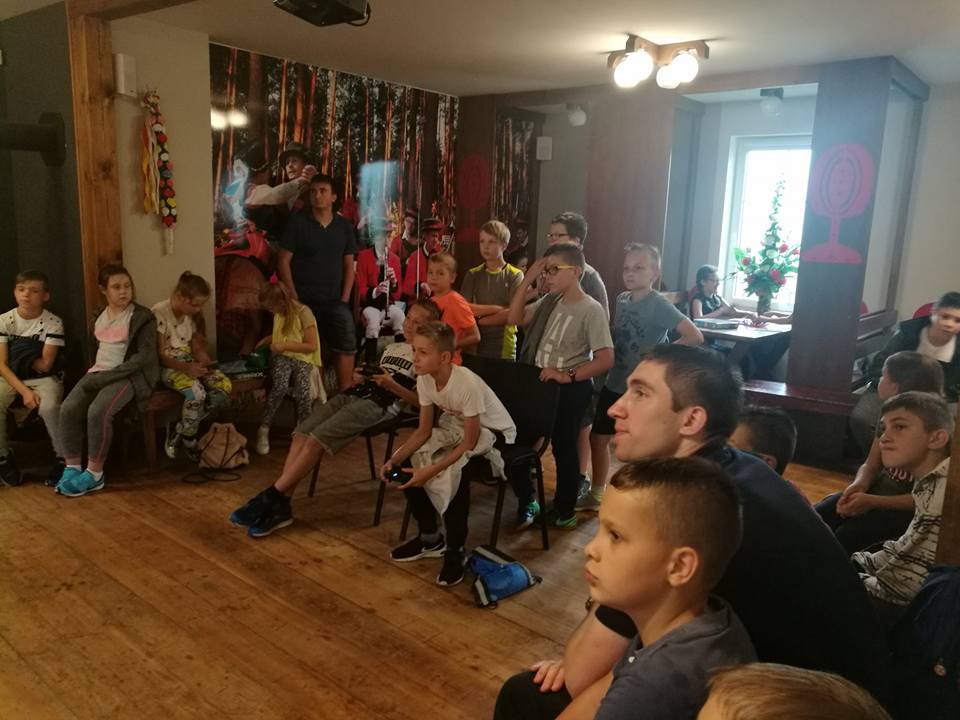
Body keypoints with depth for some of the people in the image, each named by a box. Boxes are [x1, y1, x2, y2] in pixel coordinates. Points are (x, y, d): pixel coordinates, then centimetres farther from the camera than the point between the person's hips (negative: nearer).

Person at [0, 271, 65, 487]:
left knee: (49, 407, -34)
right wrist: (24, 391, -19)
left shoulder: (53, 323, -8)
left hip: (44, 379, -3)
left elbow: (44, 365, -11)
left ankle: (62, 458, -12)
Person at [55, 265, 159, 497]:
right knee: (68, 408, -20)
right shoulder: (99, 316, 14)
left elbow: (145, 357, -14)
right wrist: (96, 373, 5)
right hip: (98, 372, 6)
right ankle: (72, 468, -11)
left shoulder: (142, 317, -7)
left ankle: (94, 474, -17)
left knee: (98, 411, -30)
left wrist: (108, 376, -18)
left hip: (128, 375, -6)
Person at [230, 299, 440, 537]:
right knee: (301, 434, -14)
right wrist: (360, 378, 7)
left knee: (316, 440, -23)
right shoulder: (391, 348, 28)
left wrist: (390, 384, -16)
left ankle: (269, 498, -16)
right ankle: (280, 507, -15)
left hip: (379, 405, -8)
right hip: (353, 394, 8)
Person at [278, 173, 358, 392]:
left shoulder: (344, 226, 7)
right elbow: (283, 261, -4)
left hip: (335, 301, 3)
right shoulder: (297, 222, -3)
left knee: (347, 346, -5)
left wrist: (344, 298, 0)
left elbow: (349, 265, 11)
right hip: (304, 300, -2)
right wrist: (294, 298, -10)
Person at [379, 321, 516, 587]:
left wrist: (430, 470, -34)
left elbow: (469, 442, -29)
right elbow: (424, 430, -5)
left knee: (453, 471, -34)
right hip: (456, 427, 7)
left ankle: (455, 551, -11)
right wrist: (395, 458, -20)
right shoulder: (424, 379, -12)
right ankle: (429, 538, 9)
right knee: (409, 463, -11)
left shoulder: (468, 383, -33)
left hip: (493, 432, -7)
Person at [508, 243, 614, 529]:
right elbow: (514, 318, 4)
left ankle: (564, 511, 27)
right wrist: (527, 280, -3)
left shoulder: (590, 309, -16)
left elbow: (606, 359, -20)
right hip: (538, 384, 7)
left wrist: (567, 376, -26)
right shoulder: (549, 301, 6)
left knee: (564, 448, 8)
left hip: (571, 390, -7)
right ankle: (526, 501, 28)